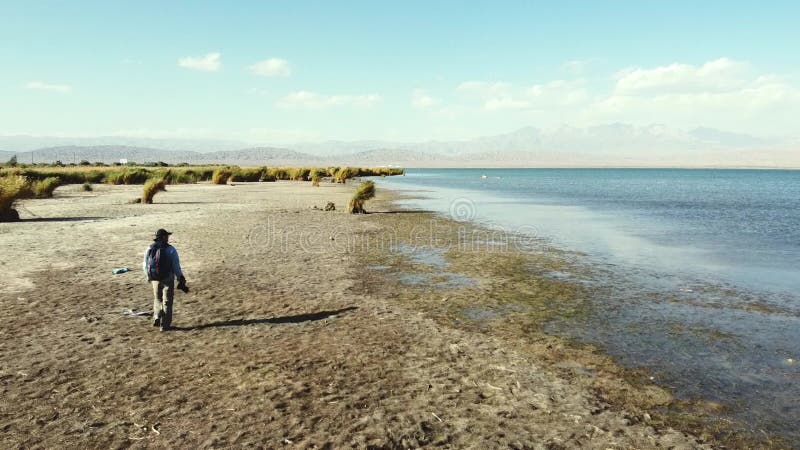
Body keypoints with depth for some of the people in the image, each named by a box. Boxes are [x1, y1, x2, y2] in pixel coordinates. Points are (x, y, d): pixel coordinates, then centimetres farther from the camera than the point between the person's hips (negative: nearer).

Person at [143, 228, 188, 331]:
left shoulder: (149, 249, 1)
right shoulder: (170, 250, -12)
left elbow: (145, 265, 7)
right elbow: (176, 267, -11)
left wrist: (149, 276, 23)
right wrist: (181, 280, -3)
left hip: (154, 279, 4)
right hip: (167, 279, -4)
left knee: (157, 299, 24)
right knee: (167, 302, 7)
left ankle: (157, 317, 7)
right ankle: (164, 325, 9)